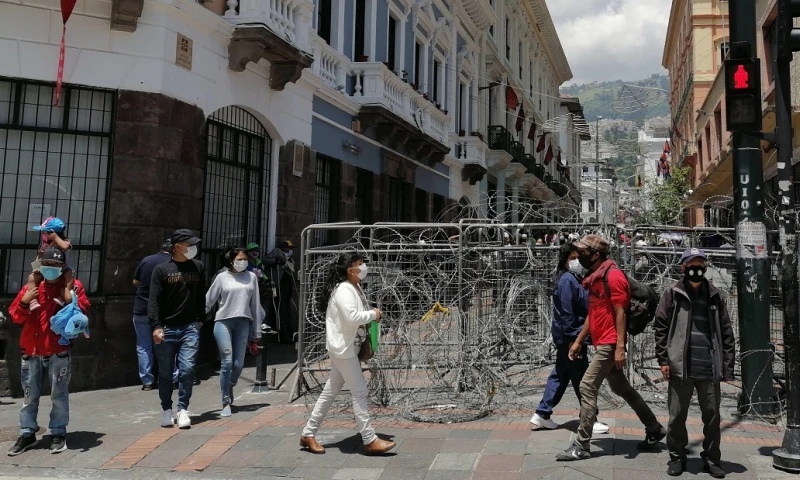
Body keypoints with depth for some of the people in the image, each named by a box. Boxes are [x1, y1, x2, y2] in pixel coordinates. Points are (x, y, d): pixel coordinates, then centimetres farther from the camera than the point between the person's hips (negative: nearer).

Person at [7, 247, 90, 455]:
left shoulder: (73, 286, 0)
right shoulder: (31, 286, 9)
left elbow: (81, 312, -12)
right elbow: (15, 316, 8)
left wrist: (68, 290, -20)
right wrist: (24, 301, -10)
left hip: (59, 352, -3)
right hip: (31, 351, 4)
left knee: (59, 395, 3)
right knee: (30, 395, 11)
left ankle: (58, 434, 13)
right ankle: (27, 434, 21)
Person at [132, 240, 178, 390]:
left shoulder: (145, 260, 0)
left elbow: (135, 282, 10)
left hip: (141, 310, 2)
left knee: (144, 347, 8)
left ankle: (147, 382, 8)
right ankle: (173, 377, 14)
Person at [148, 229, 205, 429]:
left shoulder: (197, 267, 8)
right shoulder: (161, 269, -3)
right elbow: (154, 300, -7)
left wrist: (200, 319, 13)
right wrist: (156, 326, -16)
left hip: (190, 328, 2)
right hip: (166, 328, -2)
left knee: (187, 369, -7)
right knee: (165, 373, 7)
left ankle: (182, 410, 3)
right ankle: (167, 410, 22)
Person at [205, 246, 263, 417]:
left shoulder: (251, 277, 10)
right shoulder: (222, 277, 4)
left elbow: (255, 305, 12)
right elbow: (209, 301, 7)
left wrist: (256, 333, 12)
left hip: (243, 323, 2)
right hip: (223, 322, -2)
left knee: (239, 364, 1)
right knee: (227, 362, -6)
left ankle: (230, 387, 32)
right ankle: (226, 402, 4)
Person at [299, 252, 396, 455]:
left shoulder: (356, 288, 13)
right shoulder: (343, 290, -19)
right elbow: (351, 317, -30)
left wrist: (371, 315, 2)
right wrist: (373, 314, -16)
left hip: (348, 347, 10)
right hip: (342, 347, -10)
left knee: (330, 391, 14)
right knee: (359, 392, -5)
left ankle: (308, 434, 23)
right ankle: (370, 441, 2)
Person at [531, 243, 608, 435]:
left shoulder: (573, 279, 14)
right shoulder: (567, 280, -16)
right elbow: (566, 313, -21)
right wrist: (572, 338, -20)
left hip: (570, 336, 10)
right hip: (570, 337, -10)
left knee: (560, 376, 14)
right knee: (582, 380, 0)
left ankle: (542, 414, 19)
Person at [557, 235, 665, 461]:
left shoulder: (613, 276, -15)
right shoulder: (594, 277, 13)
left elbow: (620, 313, -18)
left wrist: (620, 347, -22)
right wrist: (578, 341, 18)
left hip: (609, 344, -10)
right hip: (602, 343, 10)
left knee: (587, 387, -10)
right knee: (621, 388, 17)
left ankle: (581, 446, -4)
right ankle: (654, 429, 32)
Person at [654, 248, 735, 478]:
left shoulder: (714, 296, 8)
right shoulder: (673, 294, 1)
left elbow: (726, 332, 9)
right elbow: (660, 327, -1)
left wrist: (728, 365, 4)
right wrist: (663, 360, -6)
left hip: (710, 369, 2)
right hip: (681, 367, -2)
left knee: (712, 416, 10)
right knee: (677, 416, 6)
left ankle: (711, 459, 25)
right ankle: (677, 457, 20)